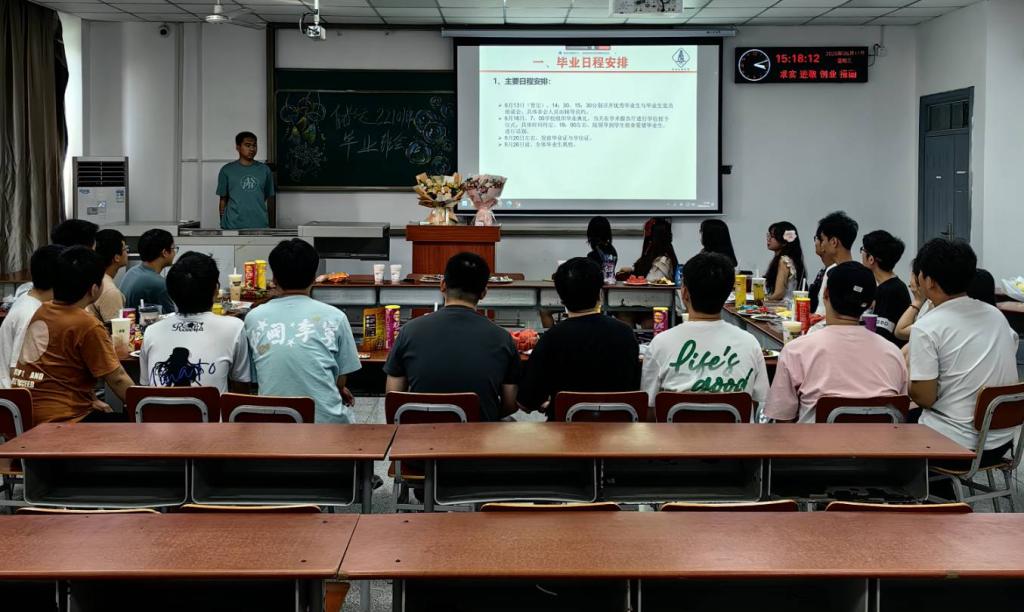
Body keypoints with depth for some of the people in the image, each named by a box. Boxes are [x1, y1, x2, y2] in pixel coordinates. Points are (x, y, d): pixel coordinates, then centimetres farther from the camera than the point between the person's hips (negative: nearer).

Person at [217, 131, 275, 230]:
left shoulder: (264, 170, 9)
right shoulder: (227, 170, 6)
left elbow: (268, 197, 14)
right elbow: (223, 199, 10)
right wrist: (222, 224, 8)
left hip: (260, 225, 1)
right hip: (233, 225, -1)